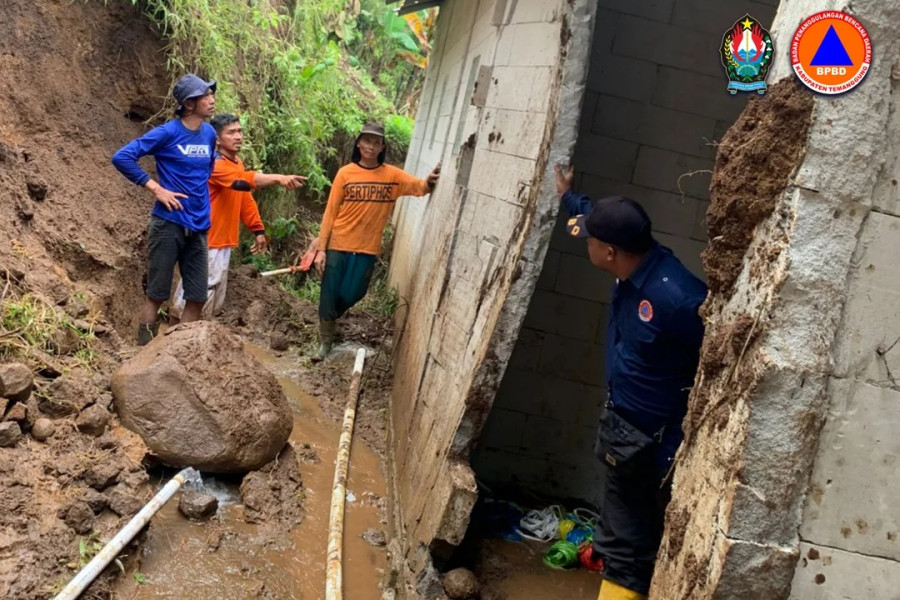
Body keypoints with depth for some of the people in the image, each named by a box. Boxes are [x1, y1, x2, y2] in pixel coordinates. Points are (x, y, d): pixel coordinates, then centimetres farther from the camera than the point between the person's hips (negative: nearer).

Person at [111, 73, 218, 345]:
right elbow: (121, 157, -13)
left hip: (198, 226, 6)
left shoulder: (209, 134, 7)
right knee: (156, 295, 2)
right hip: (168, 223, -6)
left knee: (197, 298, 6)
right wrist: (156, 188, -14)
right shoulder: (167, 132, -9)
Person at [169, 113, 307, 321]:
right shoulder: (215, 165, -18)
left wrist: (258, 230, 14)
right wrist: (279, 178, -49)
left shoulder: (238, 163, 11)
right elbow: (244, 180, -36)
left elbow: (245, 199, 18)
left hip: (223, 243, 9)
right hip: (206, 244, -9)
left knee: (214, 302, 14)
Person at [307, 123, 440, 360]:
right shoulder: (346, 173, -4)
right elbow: (330, 211, -3)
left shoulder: (392, 175, -1)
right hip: (337, 246, -1)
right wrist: (321, 248, -7)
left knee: (351, 295, 9)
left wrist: (429, 181, -39)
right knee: (329, 295, 3)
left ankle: (329, 319, 40)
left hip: (366, 248, 1)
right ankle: (325, 341, 21)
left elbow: (418, 187, -14)